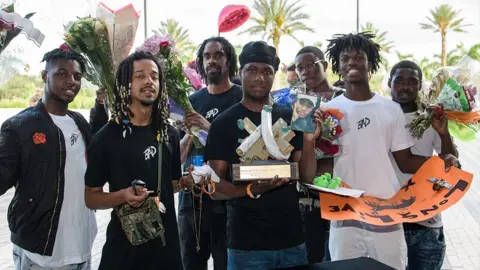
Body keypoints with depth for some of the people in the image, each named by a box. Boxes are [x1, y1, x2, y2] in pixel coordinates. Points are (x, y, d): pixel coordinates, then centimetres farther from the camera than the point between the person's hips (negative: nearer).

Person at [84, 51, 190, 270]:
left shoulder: (169, 134, 3)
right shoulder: (106, 137, -9)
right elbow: (91, 197, -5)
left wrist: (185, 181, -5)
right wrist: (122, 196, -22)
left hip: (166, 239, 4)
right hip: (124, 242, -3)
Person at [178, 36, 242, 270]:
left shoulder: (242, 98, -3)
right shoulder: (193, 100, 10)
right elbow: (179, 156, 11)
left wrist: (210, 129, -20)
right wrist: (190, 132, -9)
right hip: (191, 196, 5)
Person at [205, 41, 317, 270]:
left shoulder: (290, 118, 4)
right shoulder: (223, 124, -5)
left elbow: (305, 176, 2)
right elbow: (215, 188, -7)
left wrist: (309, 139, -14)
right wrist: (251, 189, -24)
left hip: (292, 238, 3)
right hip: (246, 242, -3)